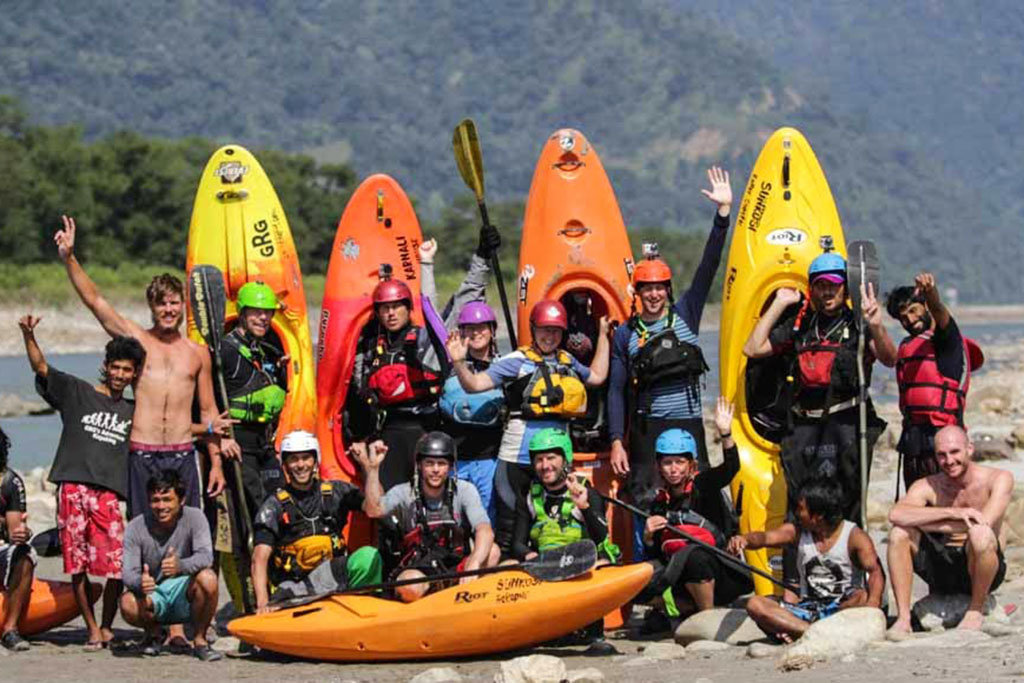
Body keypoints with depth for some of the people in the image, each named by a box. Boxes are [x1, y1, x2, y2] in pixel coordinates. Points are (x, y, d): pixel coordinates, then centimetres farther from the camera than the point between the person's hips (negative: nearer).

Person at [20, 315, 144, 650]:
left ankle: (107, 628, 8)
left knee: (117, 568, -10)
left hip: (109, 494, 1)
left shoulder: (133, 412, 18)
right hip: (72, 489, -1)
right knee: (78, 566, -1)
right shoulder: (76, 392, 10)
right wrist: (28, 335, -16)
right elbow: (41, 367, 0)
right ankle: (92, 630, 10)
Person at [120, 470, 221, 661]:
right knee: (128, 604, -33)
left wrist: (180, 566, -47)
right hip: (153, 596, 0)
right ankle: (153, 632, 4)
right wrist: (140, 583, -43)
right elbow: (129, 573, -17)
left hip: (184, 597, 0)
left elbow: (205, 556, -25)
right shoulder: (136, 528, -10)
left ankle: (200, 640, -10)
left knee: (208, 578, -33)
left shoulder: (194, 517, -10)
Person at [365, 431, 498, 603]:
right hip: (417, 567, -1)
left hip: (456, 566, 1)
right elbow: (374, 511, -25)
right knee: (410, 588, -36)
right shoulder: (404, 493, -4)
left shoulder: (464, 490, -4)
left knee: (491, 551, -26)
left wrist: (473, 565, -39)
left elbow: (485, 532, -19)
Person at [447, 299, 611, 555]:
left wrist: (603, 336, 30)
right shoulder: (516, 361, -4)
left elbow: (597, 376, 32)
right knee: (510, 524, -4)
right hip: (519, 455, -6)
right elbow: (474, 385, -8)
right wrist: (459, 363, -26)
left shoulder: (568, 362, 14)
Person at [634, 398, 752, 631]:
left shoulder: (703, 486, -2)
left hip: (719, 575, -5)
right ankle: (691, 609, -5)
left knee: (693, 557, -36)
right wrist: (648, 537, -11)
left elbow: (731, 468, -23)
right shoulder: (660, 504, 9)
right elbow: (654, 555, 11)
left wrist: (725, 433, -38)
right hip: (680, 580, 5)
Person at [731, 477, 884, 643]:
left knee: (863, 597, -38)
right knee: (755, 605, -17)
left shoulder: (854, 536, -8)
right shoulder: (797, 532, 7)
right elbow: (766, 538, -9)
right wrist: (745, 540, -34)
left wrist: (873, 602, -43)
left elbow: (875, 571, -22)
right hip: (808, 610, 4)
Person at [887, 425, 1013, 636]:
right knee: (899, 532, -18)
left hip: (979, 571, -3)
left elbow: (986, 521, -25)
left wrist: (920, 521, -21)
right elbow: (895, 514, -22)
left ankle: (976, 609, -11)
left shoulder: (999, 479, -8)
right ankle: (903, 618, -17)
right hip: (943, 569, 3)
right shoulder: (929, 486, -3)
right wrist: (951, 512, -33)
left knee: (981, 534, -34)